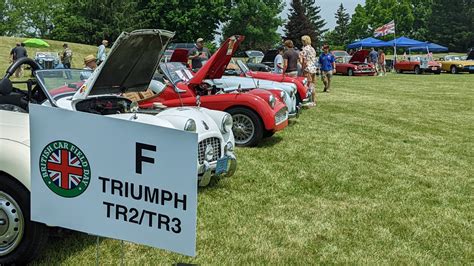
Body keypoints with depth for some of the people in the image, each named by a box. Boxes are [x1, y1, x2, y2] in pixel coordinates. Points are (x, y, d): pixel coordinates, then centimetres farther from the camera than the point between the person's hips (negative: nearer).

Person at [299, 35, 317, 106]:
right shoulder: (312, 49, 15)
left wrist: (303, 68, -10)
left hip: (307, 69, -8)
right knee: (312, 85, 12)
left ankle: (311, 102, -6)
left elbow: (304, 61, -15)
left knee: (309, 86, -6)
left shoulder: (305, 49, -11)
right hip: (314, 68, 8)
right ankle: (314, 101, 16)